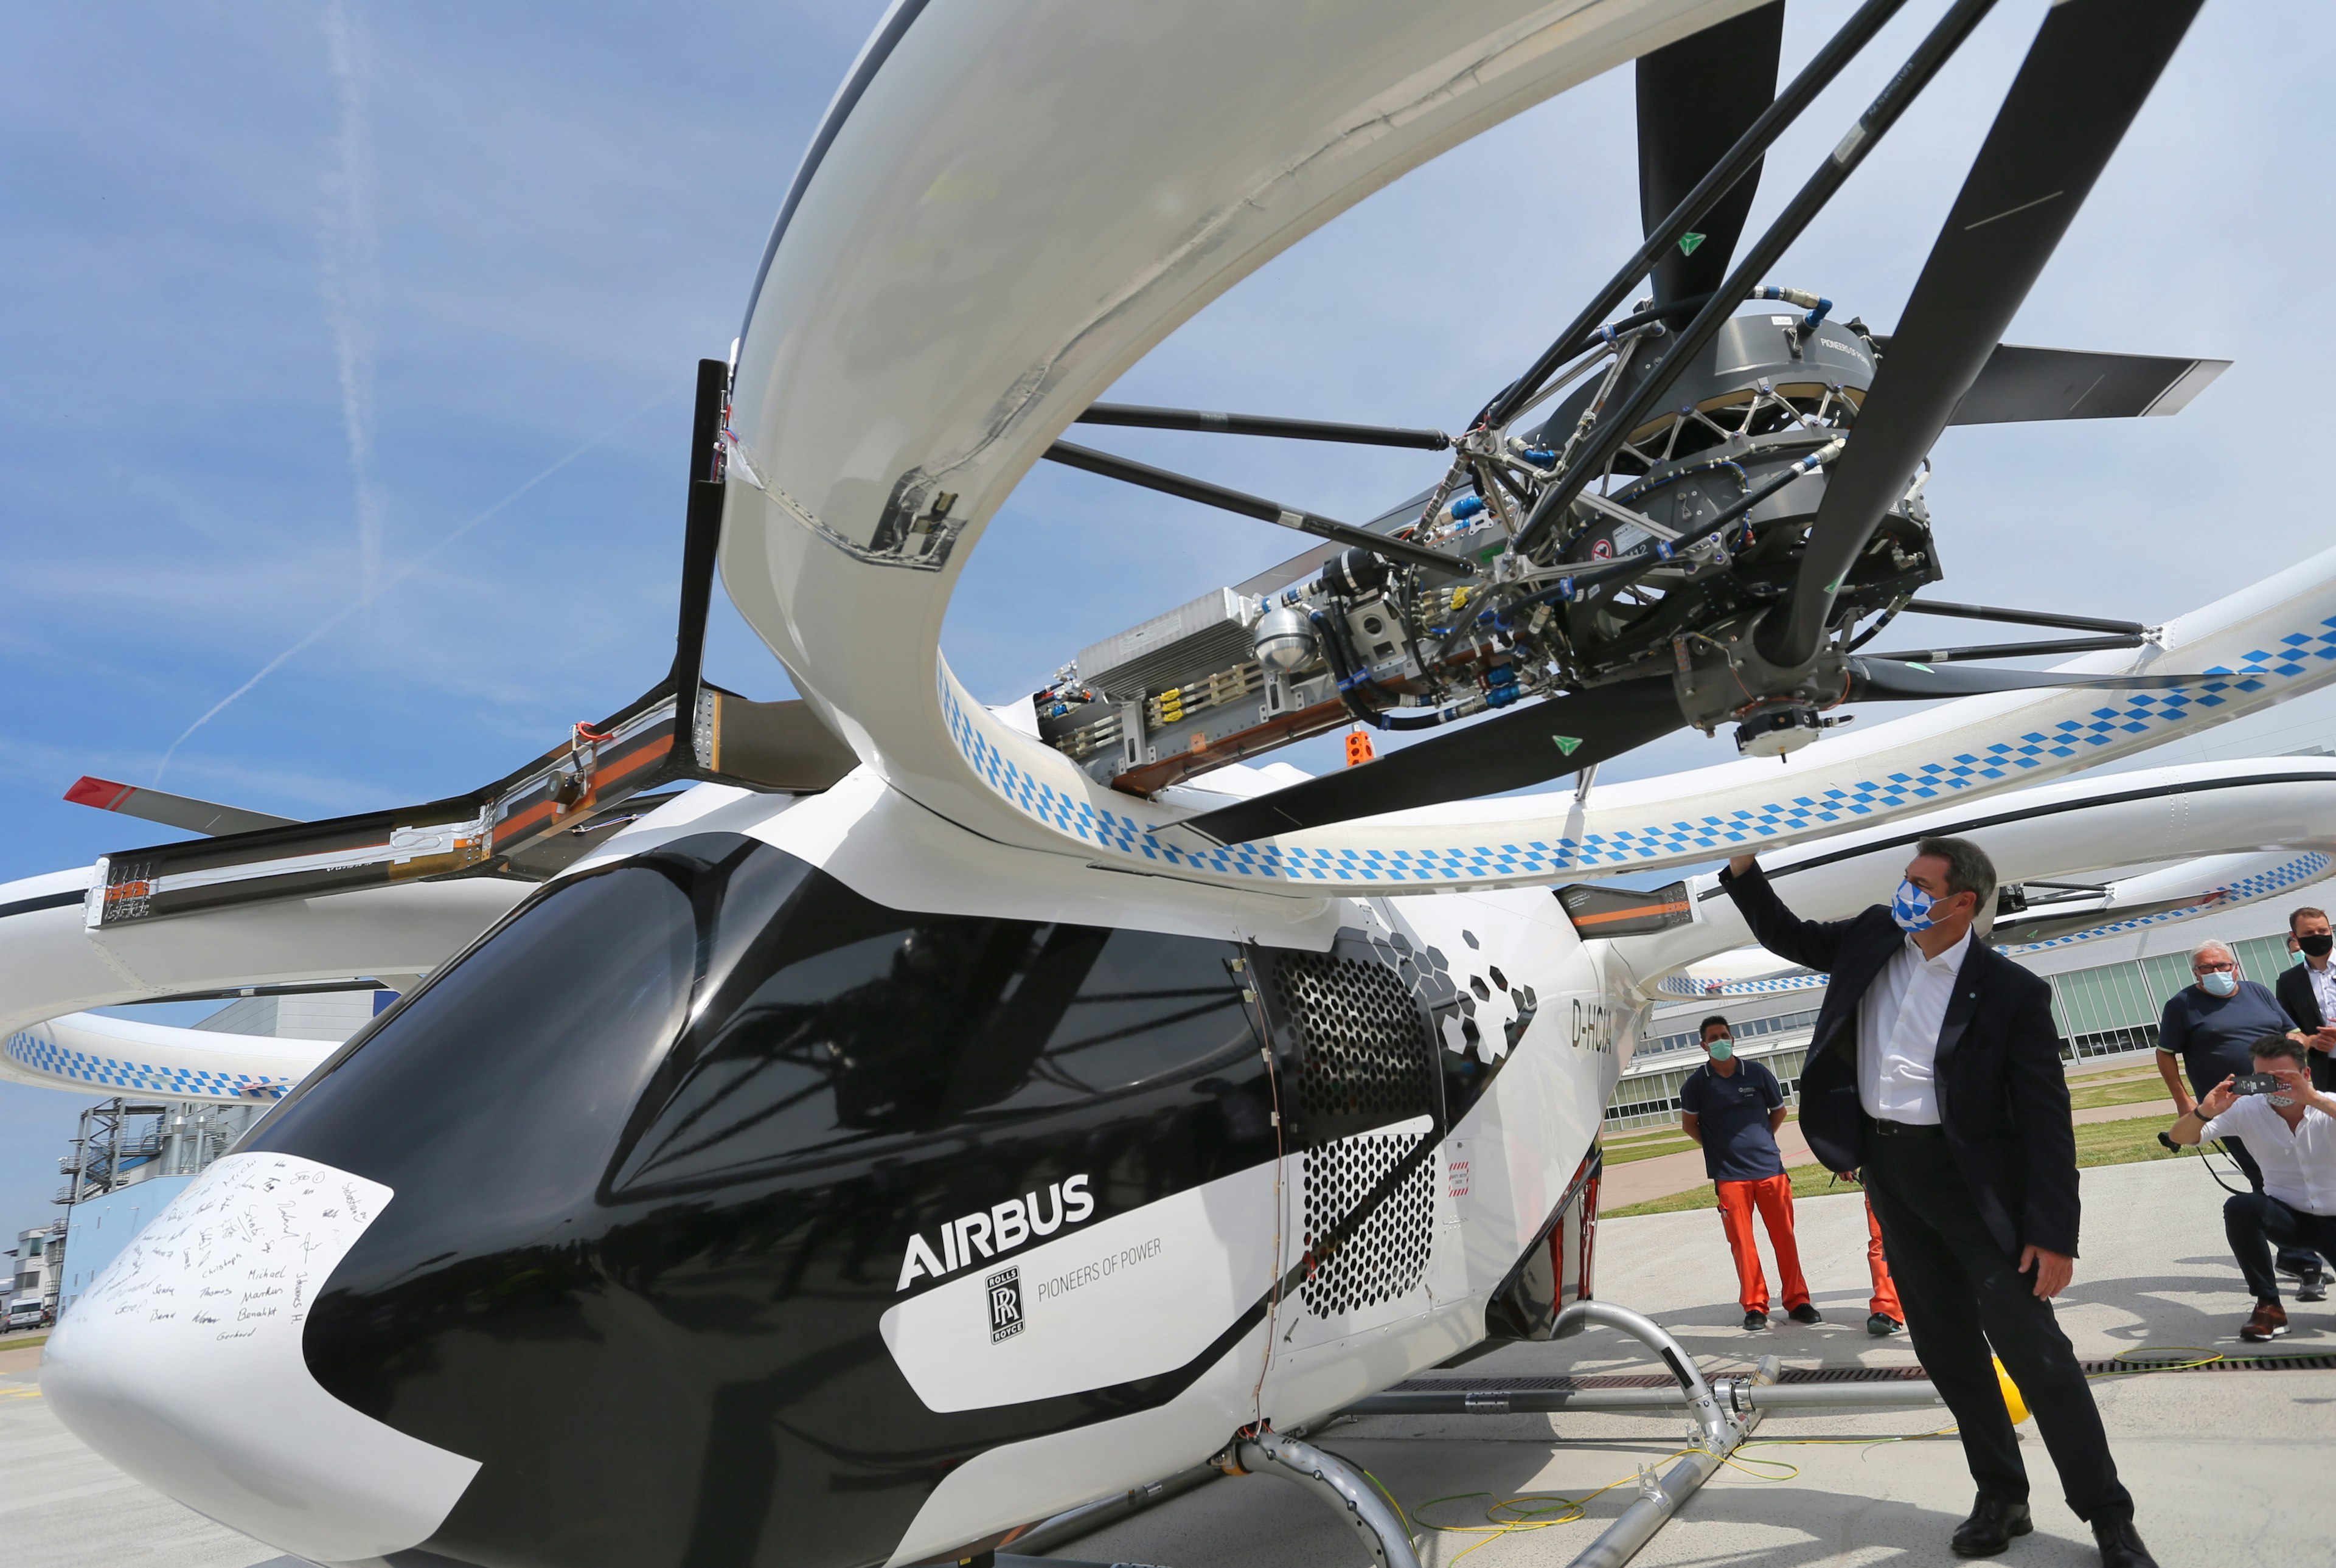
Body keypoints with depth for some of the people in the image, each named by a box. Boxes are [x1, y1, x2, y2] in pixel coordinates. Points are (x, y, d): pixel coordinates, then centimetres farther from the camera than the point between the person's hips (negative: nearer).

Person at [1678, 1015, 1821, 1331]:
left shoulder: (1758, 1074, 3)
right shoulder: (1697, 1084, -1)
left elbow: (1779, 1111, 17)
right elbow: (1689, 1124, 12)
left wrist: (1761, 1140, 11)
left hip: (1770, 1168, 1)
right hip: (1729, 1175, -1)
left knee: (1785, 1238, 5)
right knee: (1742, 1243, 0)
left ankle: (1797, 1301, 16)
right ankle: (1755, 1307, 9)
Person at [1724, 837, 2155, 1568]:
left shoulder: (2012, 991, -14)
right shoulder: (1874, 937, 1)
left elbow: (2046, 1119, -13)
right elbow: (1786, 936, 16)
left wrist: (2053, 1232, -15)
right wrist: (1742, 866, 3)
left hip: (1970, 1178, -5)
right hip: (1887, 1169, 5)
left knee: (2032, 1344, -3)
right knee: (1947, 1347, 14)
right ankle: (2001, 1496, 29)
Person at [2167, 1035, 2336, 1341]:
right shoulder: (2247, 1109, -11)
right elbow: (2179, 1137, -16)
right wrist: (2204, 1112, -36)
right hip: (2287, 1217, 1)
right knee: (2239, 1207, -32)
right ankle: (2269, 1306, -15)